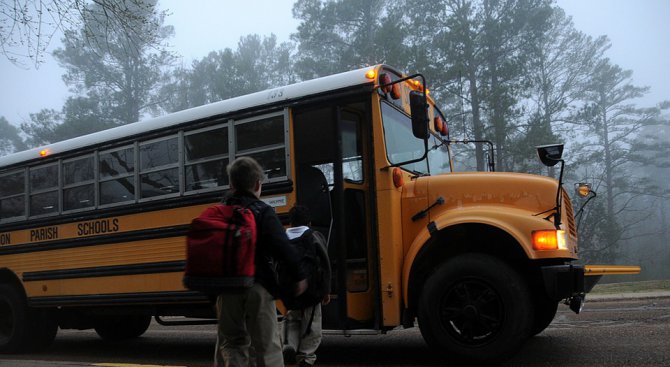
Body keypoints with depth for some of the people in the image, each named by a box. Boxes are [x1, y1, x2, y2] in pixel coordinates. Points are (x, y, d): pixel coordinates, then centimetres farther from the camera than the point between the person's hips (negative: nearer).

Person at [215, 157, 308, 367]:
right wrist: (299, 276, -7)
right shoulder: (262, 212, -7)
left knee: (230, 343, 14)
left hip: (226, 287, 5)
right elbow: (283, 247, -16)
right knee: (266, 345, 1)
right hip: (257, 287, -5)